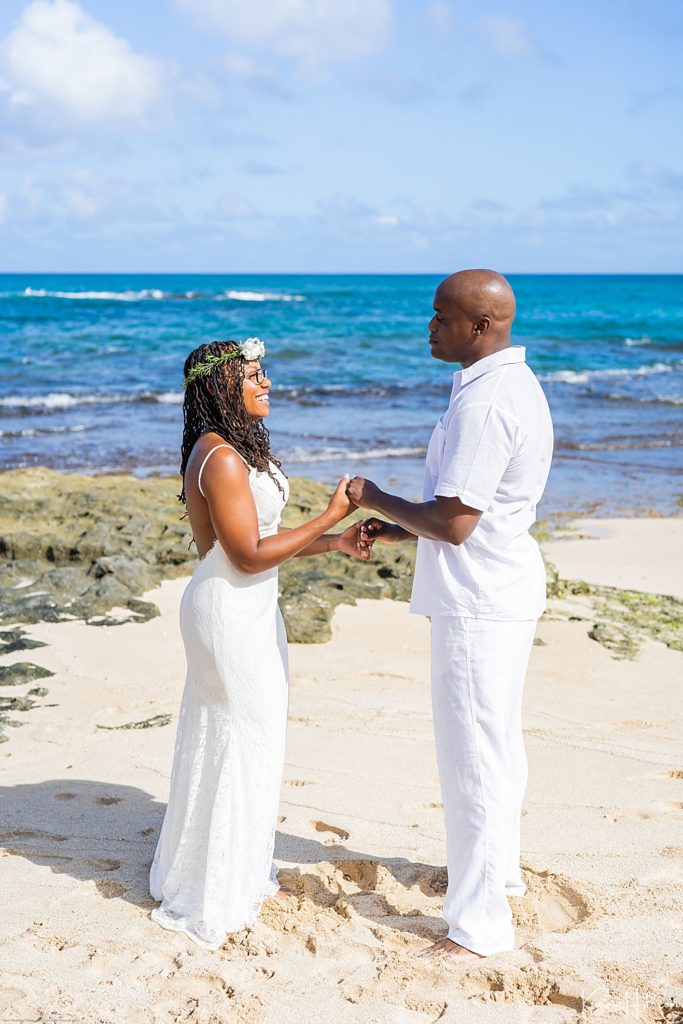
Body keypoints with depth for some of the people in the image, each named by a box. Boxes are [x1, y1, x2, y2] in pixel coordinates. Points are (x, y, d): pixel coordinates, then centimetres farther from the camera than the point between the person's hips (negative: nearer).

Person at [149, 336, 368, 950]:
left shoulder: (239, 450, 10)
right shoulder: (221, 460, -22)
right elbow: (250, 555, -23)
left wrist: (332, 543, 5)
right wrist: (331, 517, -19)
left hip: (250, 608, 10)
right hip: (232, 612, -10)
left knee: (224, 740, 19)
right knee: (244, 745, 0)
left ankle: (240, 872, 35)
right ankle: (216, 901, 14)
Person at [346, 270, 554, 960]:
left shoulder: (484, 404, -24)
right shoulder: (515, 384, 10)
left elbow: (453, 523, -24)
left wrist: (376, 500, -9)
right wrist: (400, 529, 10)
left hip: (477, 604, -11)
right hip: (504, 588, 11)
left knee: (473, 759, -2)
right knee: (497, 744, 24)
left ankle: (479, 925, 9)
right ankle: (499, 869, 42)